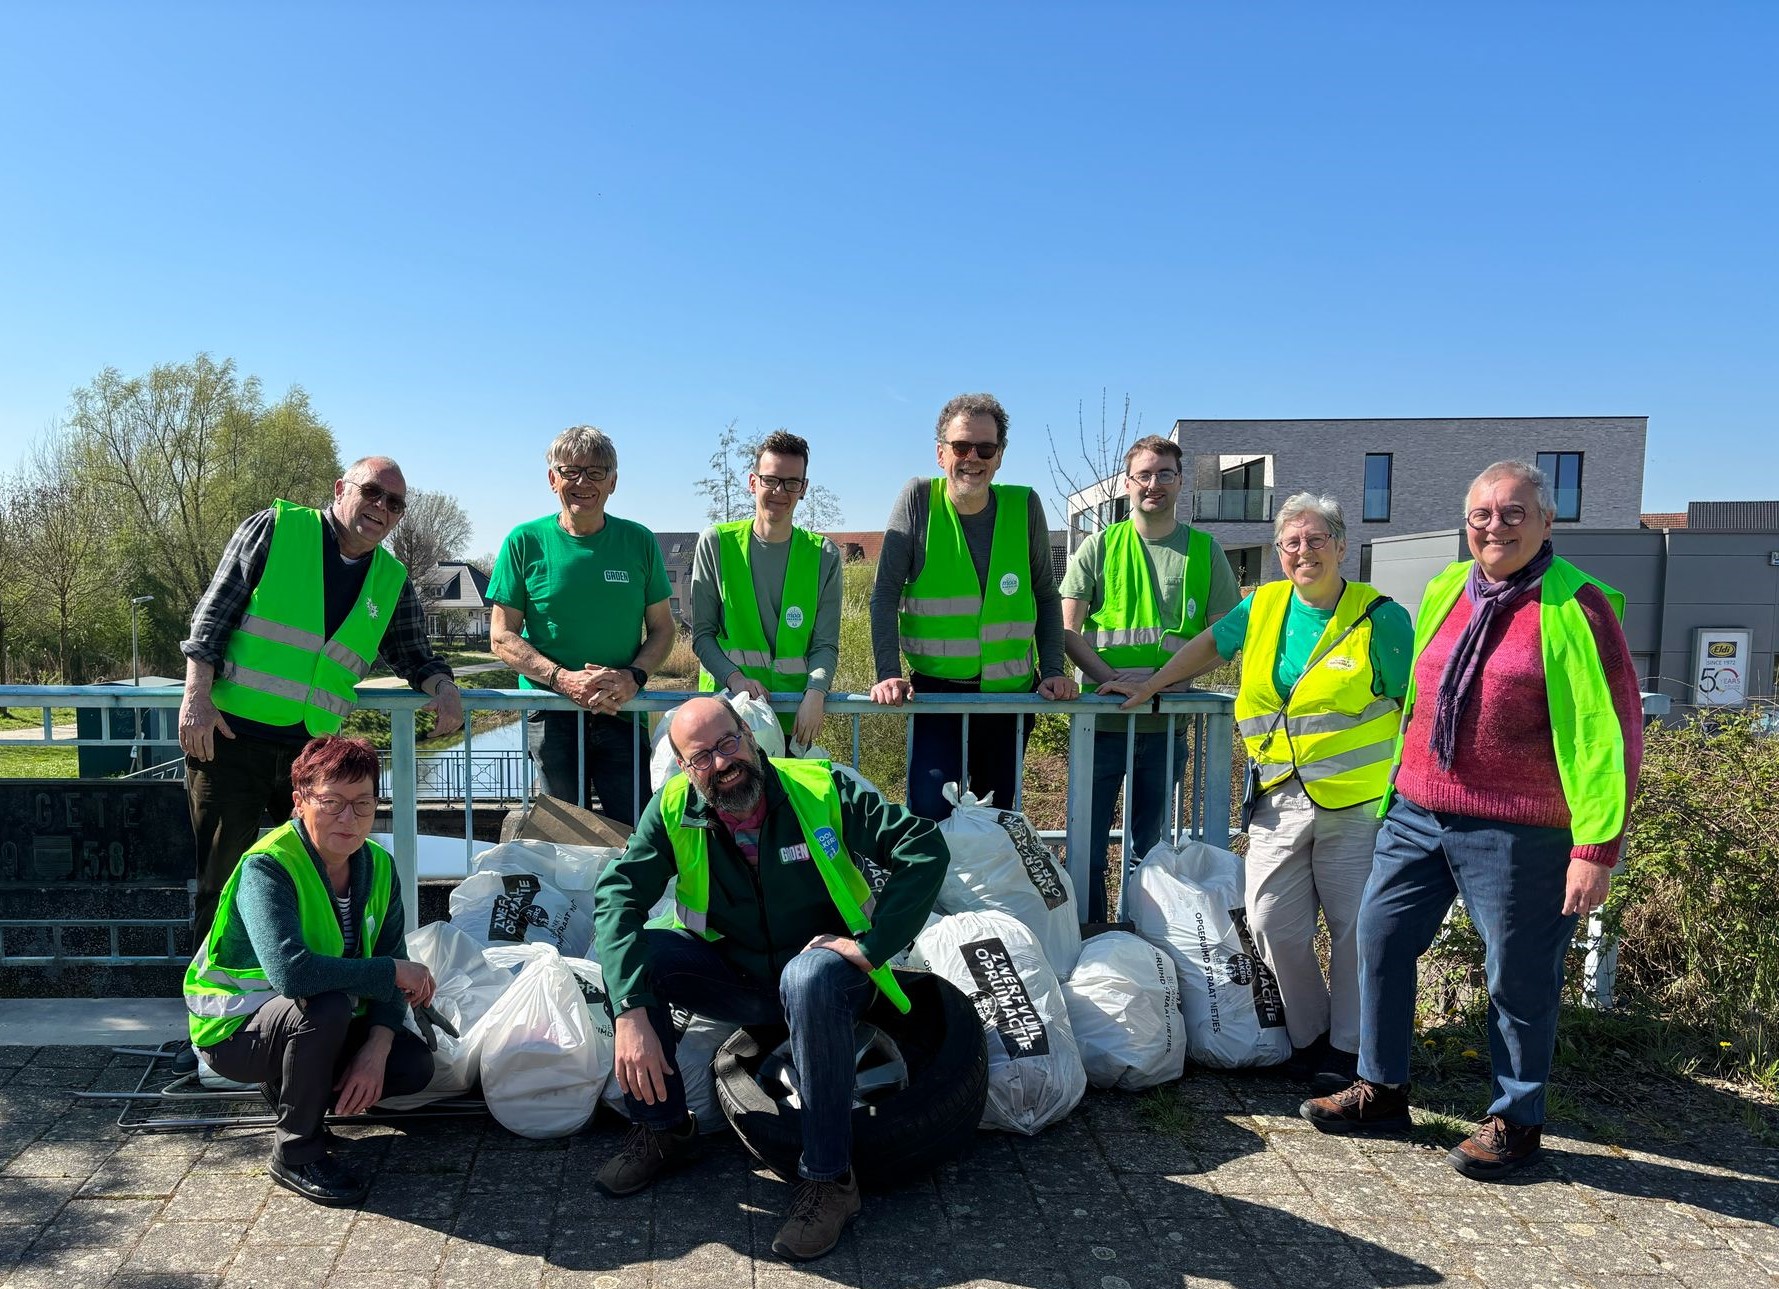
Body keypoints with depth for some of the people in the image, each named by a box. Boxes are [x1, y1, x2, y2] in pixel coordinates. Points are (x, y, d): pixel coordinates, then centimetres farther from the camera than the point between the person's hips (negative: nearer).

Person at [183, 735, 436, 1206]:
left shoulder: (379, 866, -5)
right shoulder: (267, 867, -27)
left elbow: (391, 961, -6)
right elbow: (290, 971, -42)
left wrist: (376, 1049, -21)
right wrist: (393, 972, -33)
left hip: (321, 1023, 6)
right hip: (234, 1029, -6)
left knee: (414, 1066, -10)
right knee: (328, 1006, -35)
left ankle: (290, 1089, 14)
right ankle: (296, 1151, -13)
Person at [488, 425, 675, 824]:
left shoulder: (640, 542, 5)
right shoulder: (525, 542, 1)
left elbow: (662, 629, 9)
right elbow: (502, 637, 1)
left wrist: (633, 677, -10)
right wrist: (563, 679, -14)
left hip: (624, 712, 1)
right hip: (550, 712, -1)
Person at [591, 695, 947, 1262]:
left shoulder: (823, 789, -17)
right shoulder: (673, 810, -10)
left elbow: (925, 848, -20)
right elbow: (617, 894, -21)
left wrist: (871, 944, -27)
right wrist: (630, 1013, -33)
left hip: (827, 974, -3)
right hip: (735, 977, 3)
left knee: (810, 975, -38)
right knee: (627, 948, -19)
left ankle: (829, 1178, -22)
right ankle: (662, 1128, 0)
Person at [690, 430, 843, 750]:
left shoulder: (824, 556, 3)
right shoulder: (716, 543, 1)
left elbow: (825, 644, -1)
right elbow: (702, 633, 0)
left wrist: (815, 693, -20)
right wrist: (734, 678, -17)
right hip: (726, 705, -1)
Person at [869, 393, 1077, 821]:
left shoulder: (1024, 506, 1)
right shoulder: (918, 500, -4)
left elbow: (1046, 597, 8)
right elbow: (885, 594, -6)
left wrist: (1053, 670, 0)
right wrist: (888, 673, -14)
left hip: (1011, 692, 3)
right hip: (935, 691, -2)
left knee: (998, 813, 13)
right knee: (929, 814, -13)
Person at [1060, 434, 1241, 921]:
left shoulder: (1205, 550, 6)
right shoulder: (1099, 546, 4)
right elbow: (1066, 629, -1)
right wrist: (1111, 677, -17)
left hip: (1167, 725, 1)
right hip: (1101, 719, -1)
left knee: (1150, 848, 12)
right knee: (1088, 845, 4)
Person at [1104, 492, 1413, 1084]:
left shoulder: (1379, 618, -4)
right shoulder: (1263, 606, 8)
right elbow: (1210, 645, 24)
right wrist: (1149, 686, 23)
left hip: (1357, 803, -3)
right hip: (1279, 802, 4)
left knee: (1356, 928, 3)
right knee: (1272, 925, 2)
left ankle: (1348, 1047, 23)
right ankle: (1308, 1037, 24)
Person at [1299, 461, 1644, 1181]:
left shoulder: (1574, 607, -9)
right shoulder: (1443, 593, 10)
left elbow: (1610, 733, -11)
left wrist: (1597, 846, -14)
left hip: (1515, 834, -6)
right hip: (1417, 817, 6)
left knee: (1518, 977, 7)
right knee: (1381, 941, 10)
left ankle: (1515, 1120, 27)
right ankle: (1381, 1091, 27)